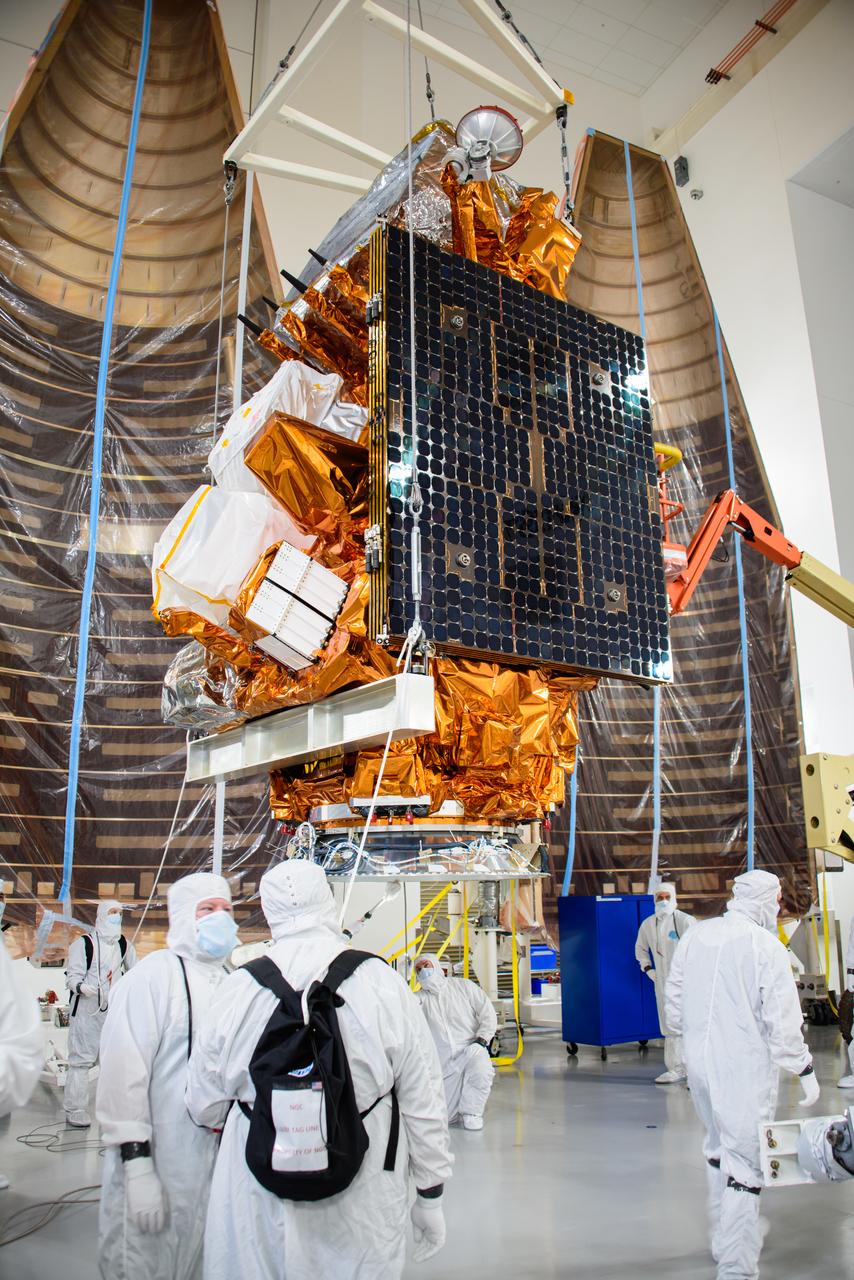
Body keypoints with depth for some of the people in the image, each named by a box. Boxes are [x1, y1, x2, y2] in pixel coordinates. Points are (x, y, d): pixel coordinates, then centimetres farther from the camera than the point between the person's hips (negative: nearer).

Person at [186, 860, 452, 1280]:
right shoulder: (383, 983, -13)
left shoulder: (237, 989, -10)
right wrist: (430, 1196, 5)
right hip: (363, 1210, 0)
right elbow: (423, 1102, -7)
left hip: (261, 1215, 1)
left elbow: (205, 1107, 2)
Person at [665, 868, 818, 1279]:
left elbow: (674, 1001, 10)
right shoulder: (766, 946, -15)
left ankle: (723, 1239, 38)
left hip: (699, 1061, 6)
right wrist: (804, 1069, -1)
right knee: (745, 1161, 3)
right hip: (745, 1067, -6)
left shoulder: (695, 936, 3)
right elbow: (782, 1020, -14)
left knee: (719, 1147, 23)